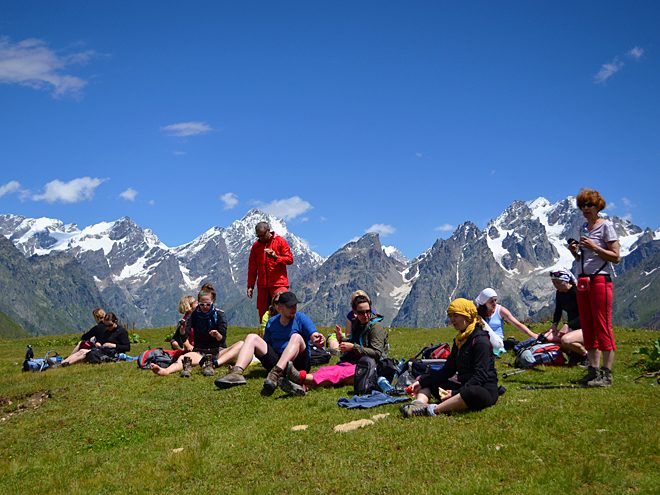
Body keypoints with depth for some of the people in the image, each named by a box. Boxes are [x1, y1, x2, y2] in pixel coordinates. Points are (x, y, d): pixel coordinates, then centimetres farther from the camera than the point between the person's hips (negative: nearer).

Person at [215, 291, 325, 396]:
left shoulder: (302, 318, 3)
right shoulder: (271, 322, 14)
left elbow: (314, 337, -11)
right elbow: (266, 344, 18)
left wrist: (317, 340, -36)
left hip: (298, 363, -4)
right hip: (276, 361, 4)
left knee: (296, 337, -30)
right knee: (252, 338, -9)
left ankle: (276, 374, -50)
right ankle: (237, 372, -35)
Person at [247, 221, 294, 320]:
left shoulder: (280, 241, 5)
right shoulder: (256, 246, 15)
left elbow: (290, 259, 0)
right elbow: (252, 268, 17)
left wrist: (276, 258, -17)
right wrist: (250, 285, 11)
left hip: (279, 284, -4)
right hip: (262, 286, 4)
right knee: (263, 314, 2)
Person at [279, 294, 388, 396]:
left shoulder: (376, 325, -5)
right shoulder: (355, 323, 19)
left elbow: (377, 353, -13)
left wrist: (353, 347, -16)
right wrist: (342, 340, 7)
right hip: (354, 362, 7)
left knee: (340, 373, -33)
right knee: (327, 370, -24)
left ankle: (302, 376, -54)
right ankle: (303, 386, -53)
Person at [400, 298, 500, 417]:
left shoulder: (480, 340, -14)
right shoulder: (459, 340, 13)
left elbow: (480, 376, -21)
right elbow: (448, 369, 11)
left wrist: (455, 393, -26)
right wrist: (422, 382, 2)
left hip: (486, 391, -9)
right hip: (466, 387, 9)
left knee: (473, 393, -45)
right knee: (426, 381, 11)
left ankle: (433, 410, -41)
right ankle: (419, 403, -21)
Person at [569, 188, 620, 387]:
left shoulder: (606, 226, -3)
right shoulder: (584, 228, 18)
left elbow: (616, 257, -9)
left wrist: (595, 247, -17)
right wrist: (574, 251, 4)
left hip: (600, 280, -8)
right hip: (583, 281, 8)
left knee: (603, 328, -8)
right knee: (588, 329, 7)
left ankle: (606, 374, -5)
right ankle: (593, 371, 11)